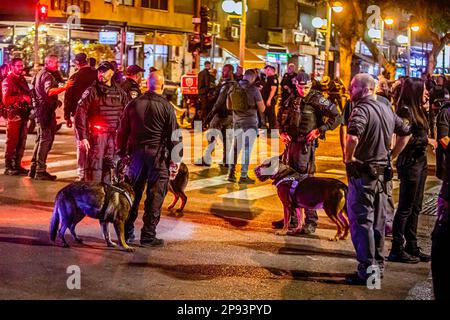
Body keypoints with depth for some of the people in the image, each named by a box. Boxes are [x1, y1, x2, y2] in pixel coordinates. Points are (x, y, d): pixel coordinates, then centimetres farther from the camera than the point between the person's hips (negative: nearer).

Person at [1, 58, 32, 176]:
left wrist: (29, 98, 6)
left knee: (21, 142, 10)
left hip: (23, 115, 8)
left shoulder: (22, 80, 18)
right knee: (12, 142, -5)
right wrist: (21, 98, -18)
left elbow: (28, 94, 27)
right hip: (14, 115, -8)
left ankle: (17, 165, 18)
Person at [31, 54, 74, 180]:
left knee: (41, 139, 16)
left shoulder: (40, 73, 19)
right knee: (45, 140, -10)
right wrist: (65, 87, -43)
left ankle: (34, 168, 20)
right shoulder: (47, 75, -14)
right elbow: (49, 91, -33)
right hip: (46, 110, -11)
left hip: (40, 110, 11)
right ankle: (40, 171, -11)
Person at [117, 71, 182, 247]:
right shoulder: (166, 107, -6)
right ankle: (148, 235, 3)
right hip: (158, 155, -4)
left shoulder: (134, 104, 5)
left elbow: (123, 131, 9)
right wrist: (176, 159, 0)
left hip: (137, 153, 4)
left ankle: (127, 232, 19)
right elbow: (173, 135, -6)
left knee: (133, 193, 13)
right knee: (155, 195, 2)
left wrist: (122, 153, 18)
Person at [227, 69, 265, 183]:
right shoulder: (254, 90, -13)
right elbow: (262, 109, -8)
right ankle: (243, 176, 3)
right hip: (250, 123, -5)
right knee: (247, 149, 1)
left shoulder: (232, 89, 2)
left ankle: (231, 173, 14)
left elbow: (229, 106, 14)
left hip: (237, 122, 5)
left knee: (235, 147, 15)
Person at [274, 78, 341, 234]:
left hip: (306, 145, -7)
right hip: (291, 143, 7)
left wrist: (319, 130, -15)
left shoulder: (317, 99, -8)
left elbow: (336, 117, -10)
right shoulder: (292, 100, 10)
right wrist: (282, 132, 7)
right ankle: (291, 217, 23)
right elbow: (281, 117, 24)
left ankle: (311, 221, -5)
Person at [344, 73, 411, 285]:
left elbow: (353, 136, -34)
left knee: (361, 221, -2)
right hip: (382, 172, 8)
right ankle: (378, 265, 24)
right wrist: (391, 156, 19)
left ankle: (367, 269, 0)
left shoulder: (361, 109, -16)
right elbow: (405, 133, 23)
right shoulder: (386, 110, 12)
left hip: (363, 173, -8)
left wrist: (348, 157, -18)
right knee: (378, 221, 15)